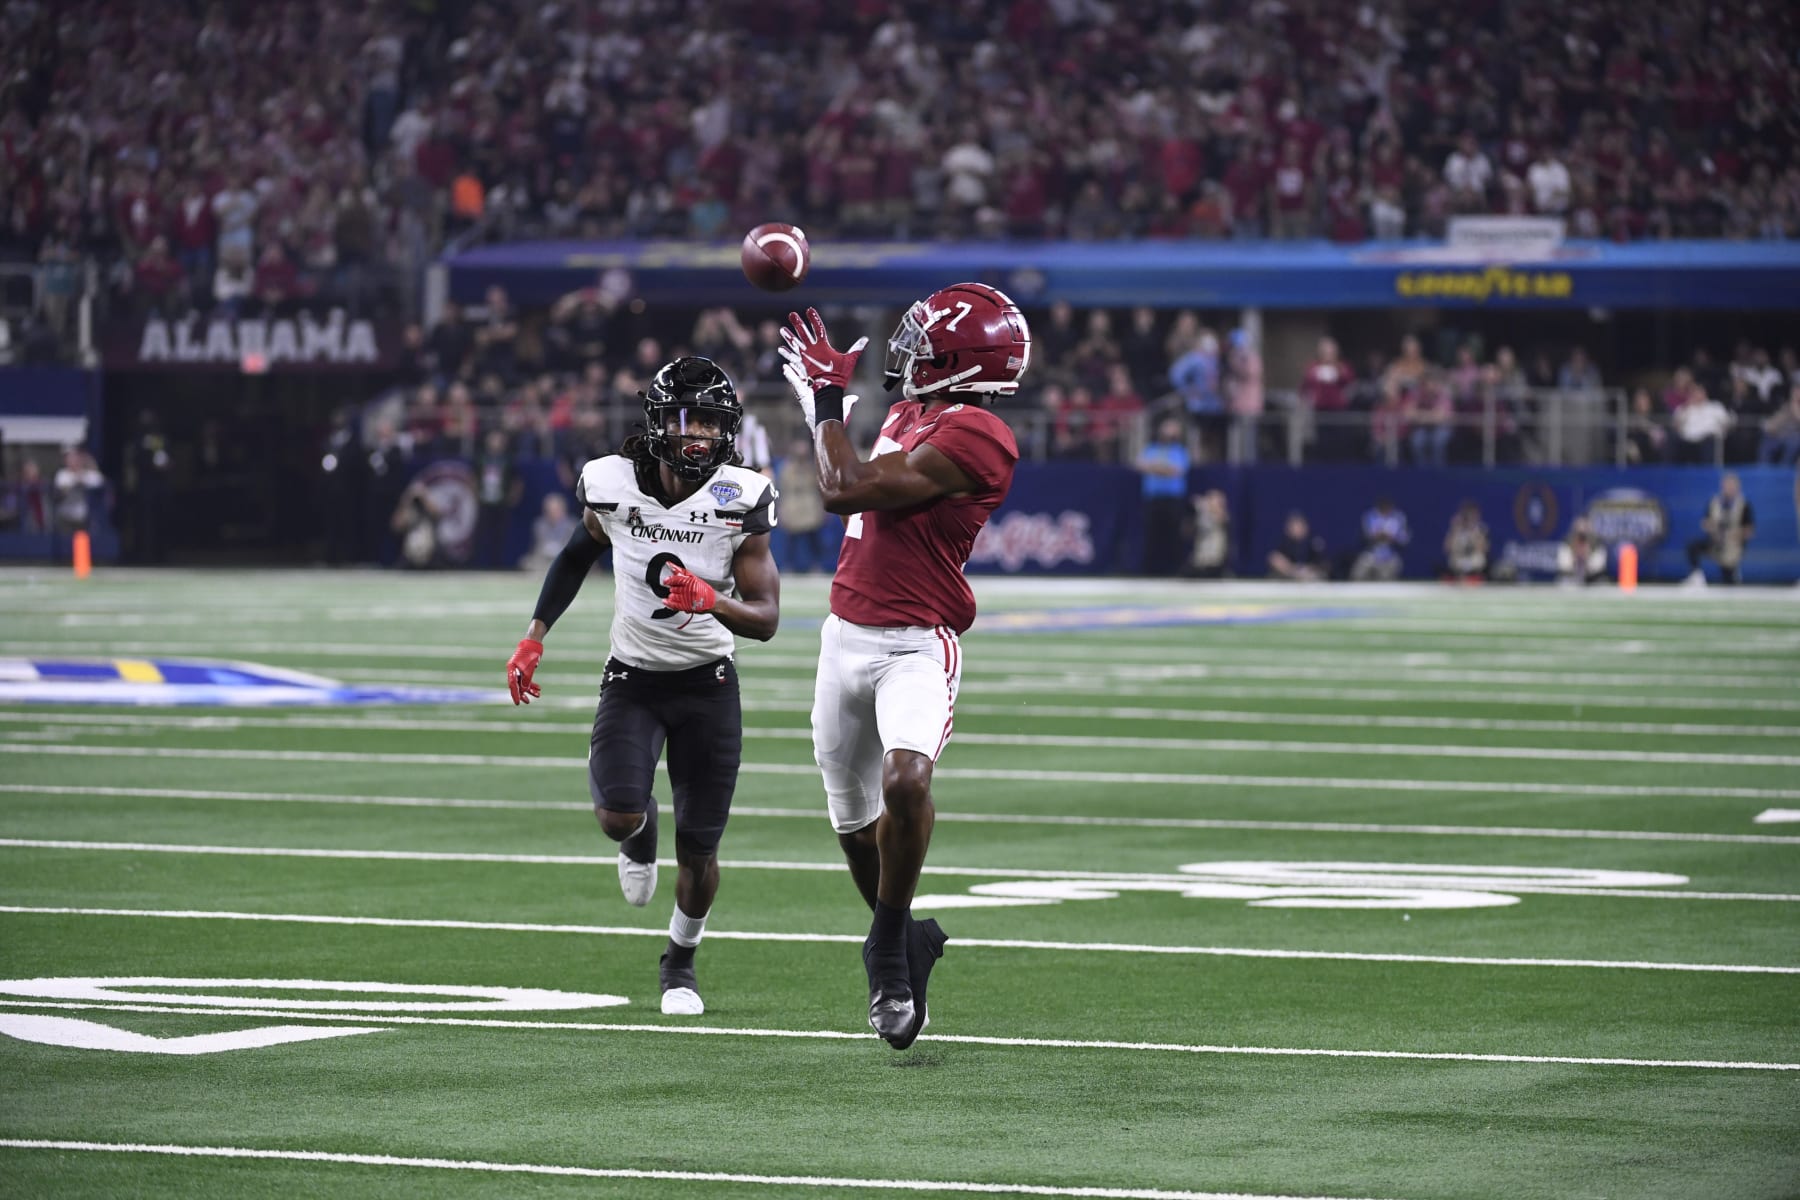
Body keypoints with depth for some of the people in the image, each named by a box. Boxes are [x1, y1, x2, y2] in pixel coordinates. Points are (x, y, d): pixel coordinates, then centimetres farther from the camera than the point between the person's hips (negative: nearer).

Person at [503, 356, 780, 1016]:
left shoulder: (740, 500, -15)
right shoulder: (612, 485, -12)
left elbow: (766, 618, -14)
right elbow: (578, 553, 11)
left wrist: (712, 600, -34)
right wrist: (535, 634, 9)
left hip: (708, 683, 0)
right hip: (632, 678, 0)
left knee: (698, 849, 3)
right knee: (617, 815, -21)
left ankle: (681, 960, 32)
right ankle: (639, 834, 20)